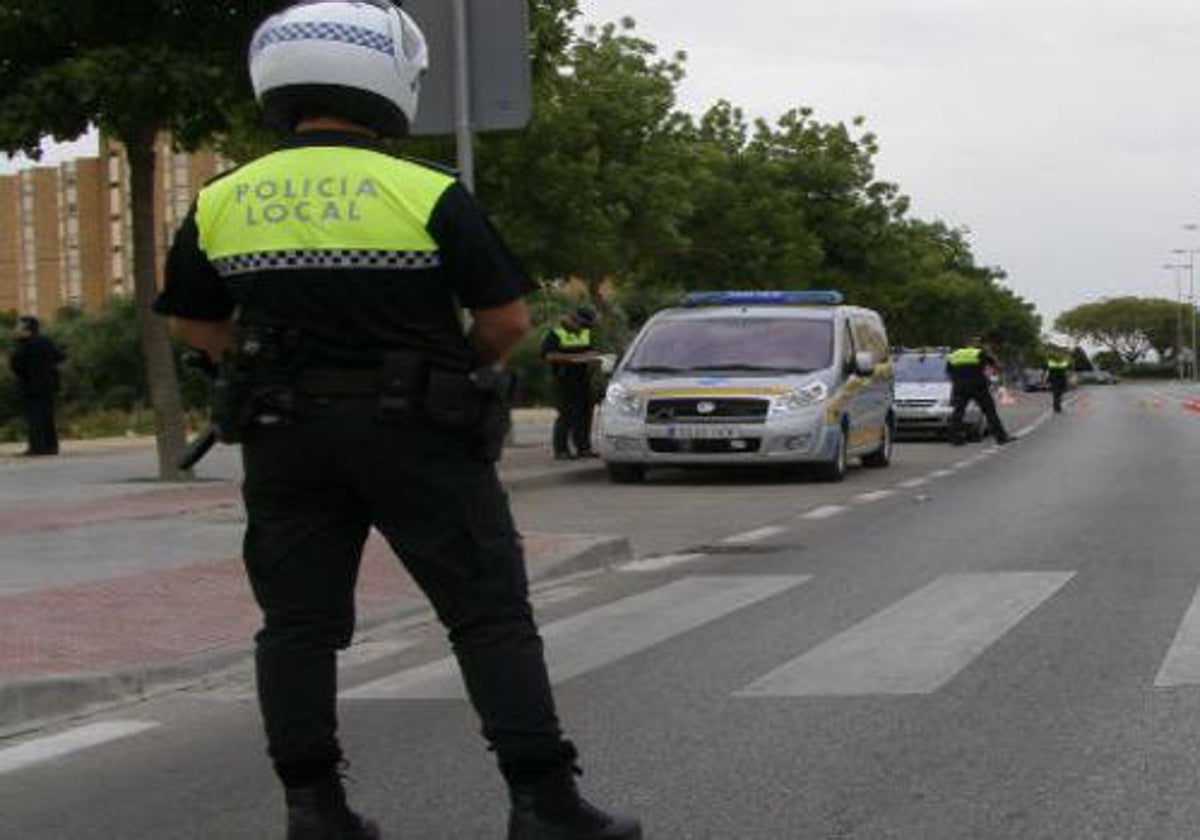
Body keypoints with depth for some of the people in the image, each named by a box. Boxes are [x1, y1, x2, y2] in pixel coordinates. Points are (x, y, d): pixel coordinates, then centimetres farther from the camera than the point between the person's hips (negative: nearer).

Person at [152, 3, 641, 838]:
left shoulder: (220, 204, 2)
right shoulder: (428, 195, -10)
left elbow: (194, 323, 12)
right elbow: (508, 317, -8)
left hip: (284, 438, 4)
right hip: (415, 433, -3)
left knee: (299, 621, 10)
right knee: (490, 614, 1)